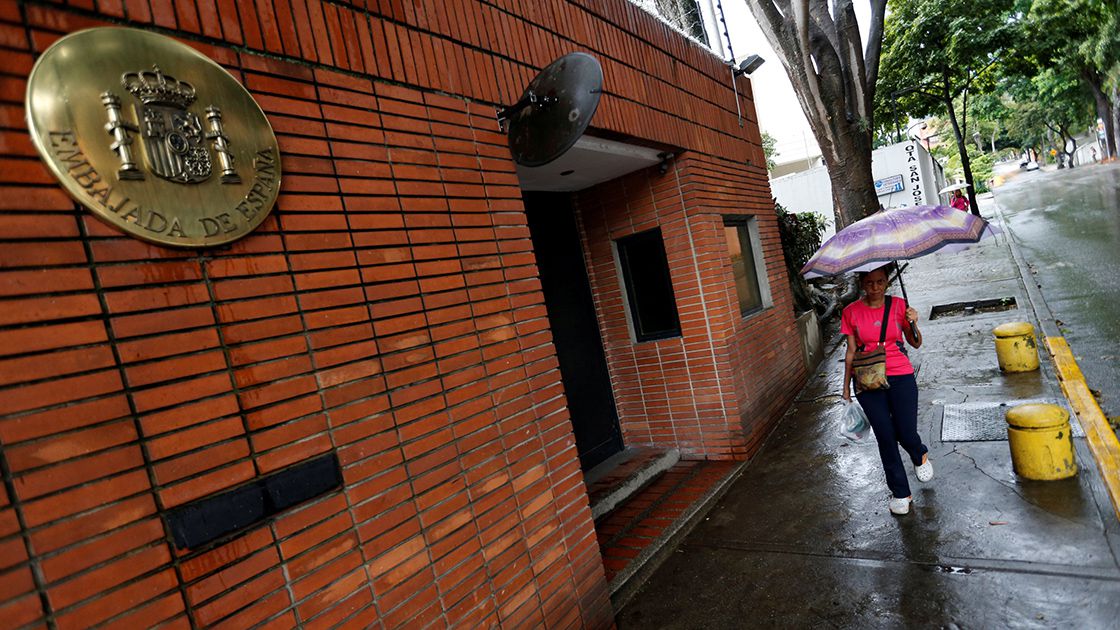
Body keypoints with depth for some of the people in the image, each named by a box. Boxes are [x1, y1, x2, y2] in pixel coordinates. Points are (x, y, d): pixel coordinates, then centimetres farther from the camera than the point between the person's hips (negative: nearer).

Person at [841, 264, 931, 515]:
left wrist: (913, 323, -15)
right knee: (885, 437, 3)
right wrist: (846, 389, 7)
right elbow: (851, 352, 5)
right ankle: (900, 493, 21)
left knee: (906, 434, -1)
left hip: (900, 376, 0)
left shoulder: (898, 305, 0)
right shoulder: (851, 312, -1)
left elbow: (916, 343, 5)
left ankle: (920, 456, 39)